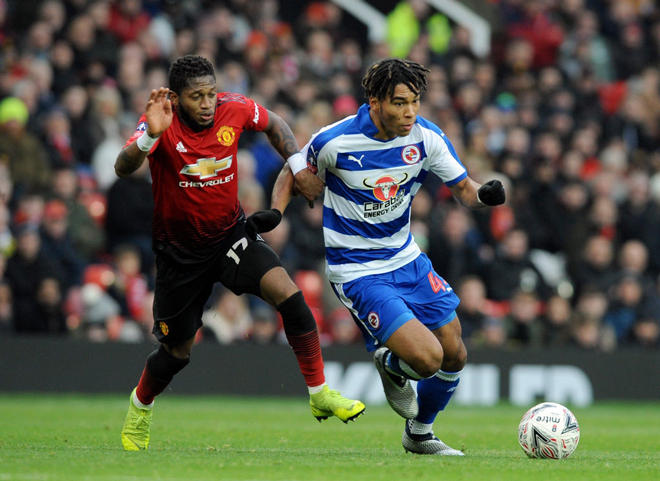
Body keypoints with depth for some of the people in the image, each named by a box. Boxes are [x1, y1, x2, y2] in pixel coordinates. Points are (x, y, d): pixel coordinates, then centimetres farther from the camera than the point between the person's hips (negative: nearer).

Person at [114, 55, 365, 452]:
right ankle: (140, 407, 42)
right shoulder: (162, 123, -23)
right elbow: (123, 168, -39)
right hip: (181, 251, -2)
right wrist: (150, 136, -57)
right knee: (178, 351, 10)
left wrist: (299, 167, -2)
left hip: (231, 236, 2)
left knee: (289, 295, -22)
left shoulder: (234, 109, -13)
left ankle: (320, 394, -10)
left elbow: (273, 124, 10)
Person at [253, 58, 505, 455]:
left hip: (407, 259, 6)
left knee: (455, 356, 7)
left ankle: (420, 433, 35)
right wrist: (275, 211, -18)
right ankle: (391, 365, 17)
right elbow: (293, 173, 0)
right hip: (358, 271, -6)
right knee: (426, 358, -20)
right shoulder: (335, 142, -20)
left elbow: (463, 188, -1)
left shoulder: (426, 137, -9)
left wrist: (484, 194, -23)